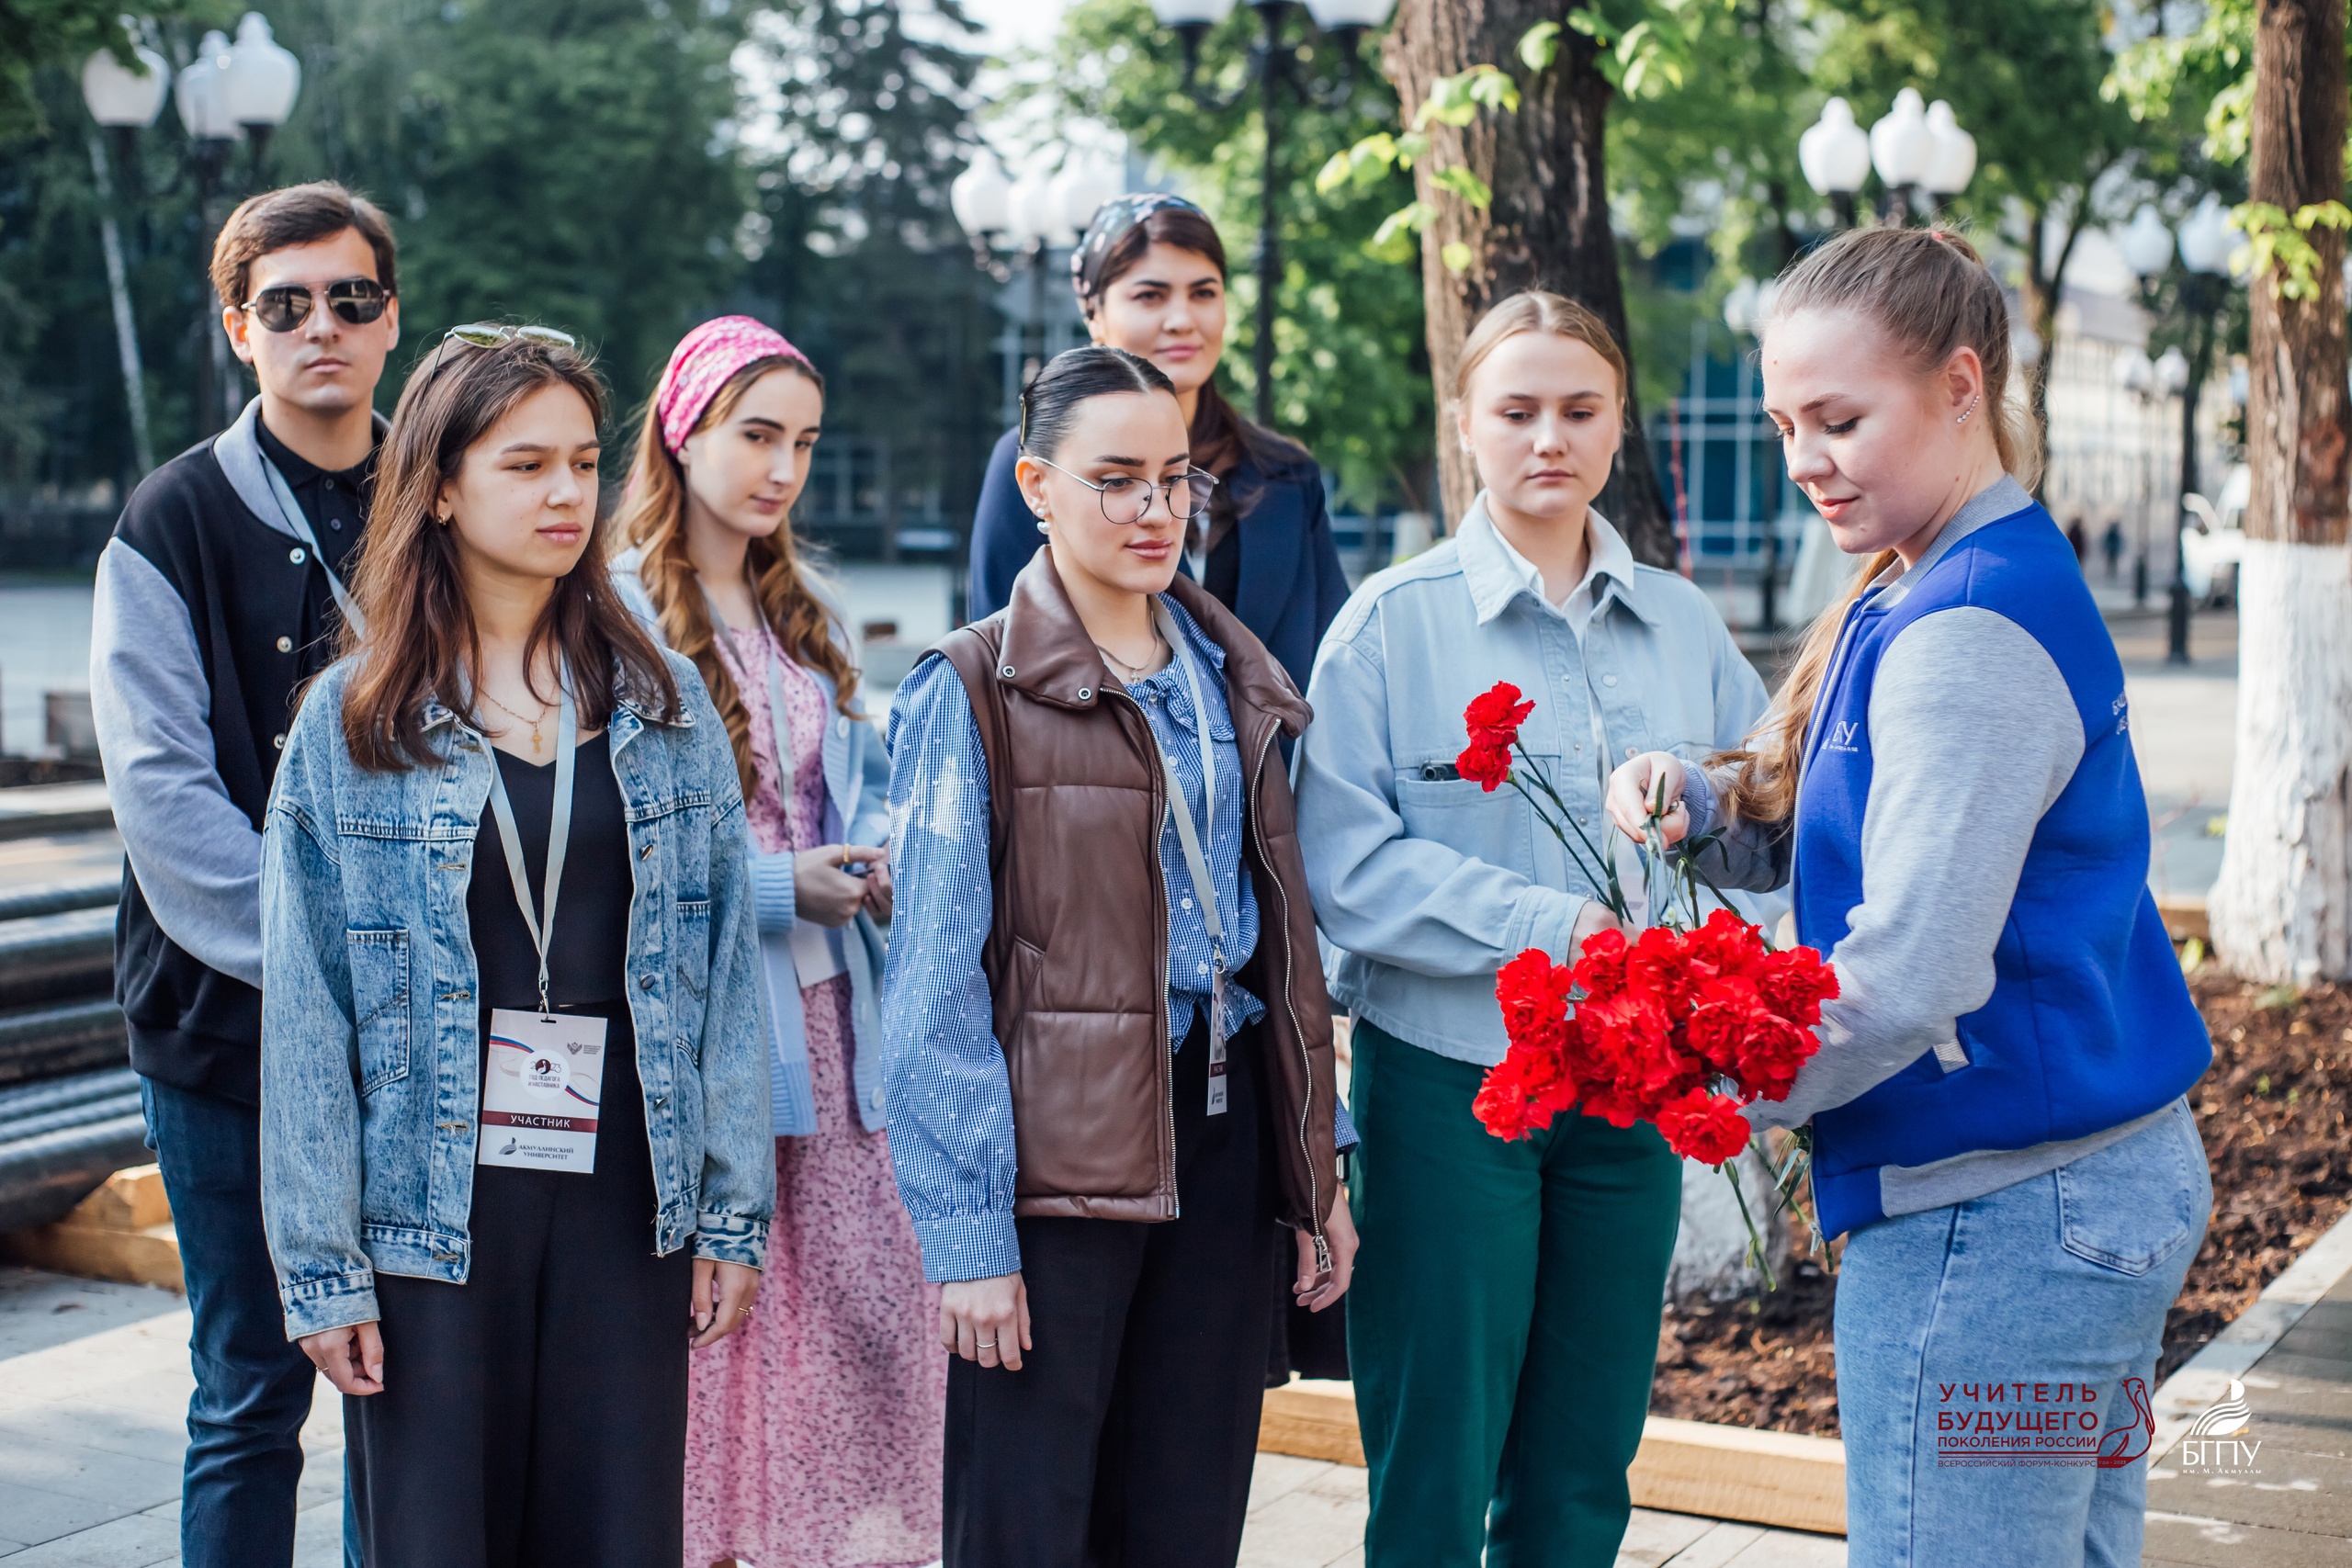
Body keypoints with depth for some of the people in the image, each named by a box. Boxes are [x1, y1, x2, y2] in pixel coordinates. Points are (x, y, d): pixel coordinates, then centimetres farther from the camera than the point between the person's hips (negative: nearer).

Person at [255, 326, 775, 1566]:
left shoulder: (663, 704, 6)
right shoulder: (351, 722, 0)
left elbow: (724, 969, 6)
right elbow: (305, 1018, -1)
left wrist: (734, 1212, 1)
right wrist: (322, 1266, -5)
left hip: (626, 1205, 2)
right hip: (433, 1217, -2)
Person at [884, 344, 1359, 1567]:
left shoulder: (1233, 679, 12)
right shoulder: (971, 693, -6)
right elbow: (937, 985, -9)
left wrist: (1316, 1168, 11)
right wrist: (966, 1230, -14)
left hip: (1225, 1133, 5)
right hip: (1061, 1143, -5)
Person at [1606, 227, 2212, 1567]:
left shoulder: (1968, 634, -20)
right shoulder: (1924, 595, 12)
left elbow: (1911, 973, -25)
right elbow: (1834, 834, 20)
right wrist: (1700, 799, 0)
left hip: (1995, 1216, -10)